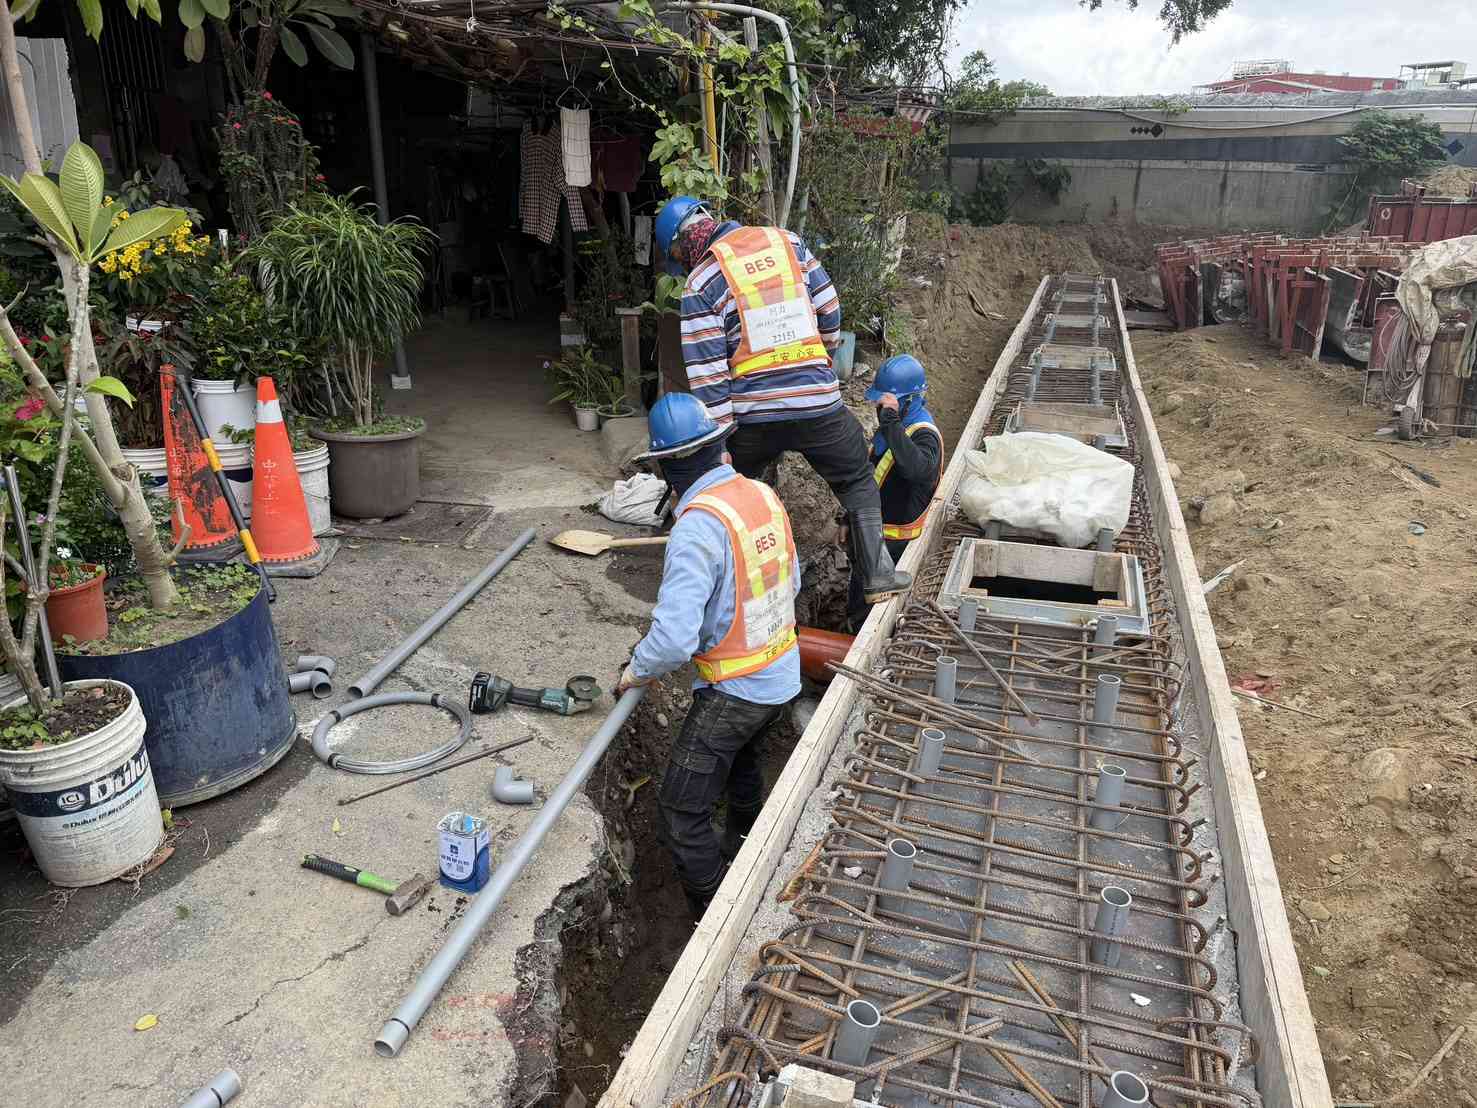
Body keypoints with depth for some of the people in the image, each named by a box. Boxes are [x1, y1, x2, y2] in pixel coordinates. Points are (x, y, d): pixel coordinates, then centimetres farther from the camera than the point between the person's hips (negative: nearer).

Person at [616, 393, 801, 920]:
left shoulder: (698, 526, -28)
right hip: (783, 674, 9)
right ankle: (744, 853, 59)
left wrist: (636, 672, -12)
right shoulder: (765, 495, -3)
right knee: (741, 758, 35)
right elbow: (791, 581, 11)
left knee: (682, 813, 2)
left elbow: (675, 637, -31)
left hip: (734, 691, -9)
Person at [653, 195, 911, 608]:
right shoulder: (786, 241, 7)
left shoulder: (700, 284, -2)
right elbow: (830, 312, 10)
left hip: (752, 414, -1)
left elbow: (707, 371, -7)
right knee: (858, 482, 21)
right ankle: (875, 575, 20)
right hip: (819, 403, 2)